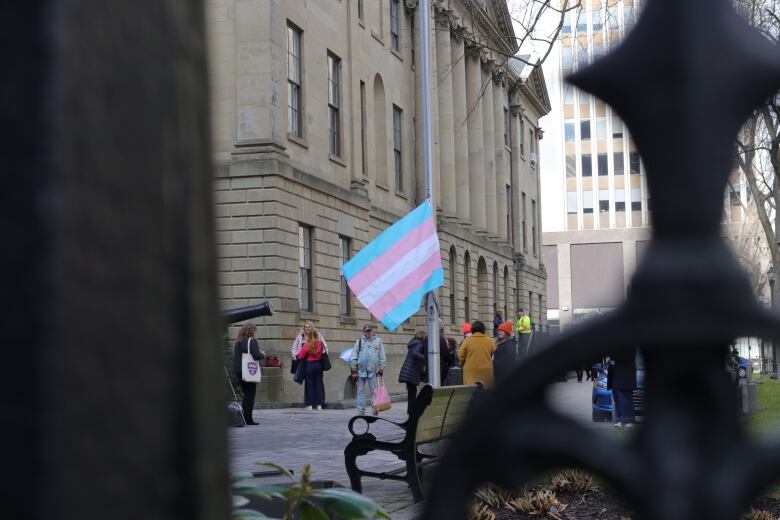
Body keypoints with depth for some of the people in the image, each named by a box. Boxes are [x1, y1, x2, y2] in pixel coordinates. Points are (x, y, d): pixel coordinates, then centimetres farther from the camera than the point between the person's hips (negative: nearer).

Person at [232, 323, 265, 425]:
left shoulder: (237, 342, 12)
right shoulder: (252, 341, -11)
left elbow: (235, 355, 16)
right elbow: (256, 355, -20)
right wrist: (262, 354, 2)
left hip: (238, 371, 7)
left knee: (246, 395, 16)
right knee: (250, 395, -1)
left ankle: (244, 418, 16)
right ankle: (248, 419, -1)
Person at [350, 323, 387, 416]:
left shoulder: (378, 341, 8)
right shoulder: (360, 341, 7)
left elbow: (382, 357, 8)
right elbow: (354, 356, 6)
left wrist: (381, 369, 4)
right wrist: (354, 369, 1)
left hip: (373, 370, 0)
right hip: (361, 369, 0)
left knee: (373, 391, 2)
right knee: (361, 391, 4)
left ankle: (375, 408, 8)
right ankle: (360, 410, 7)